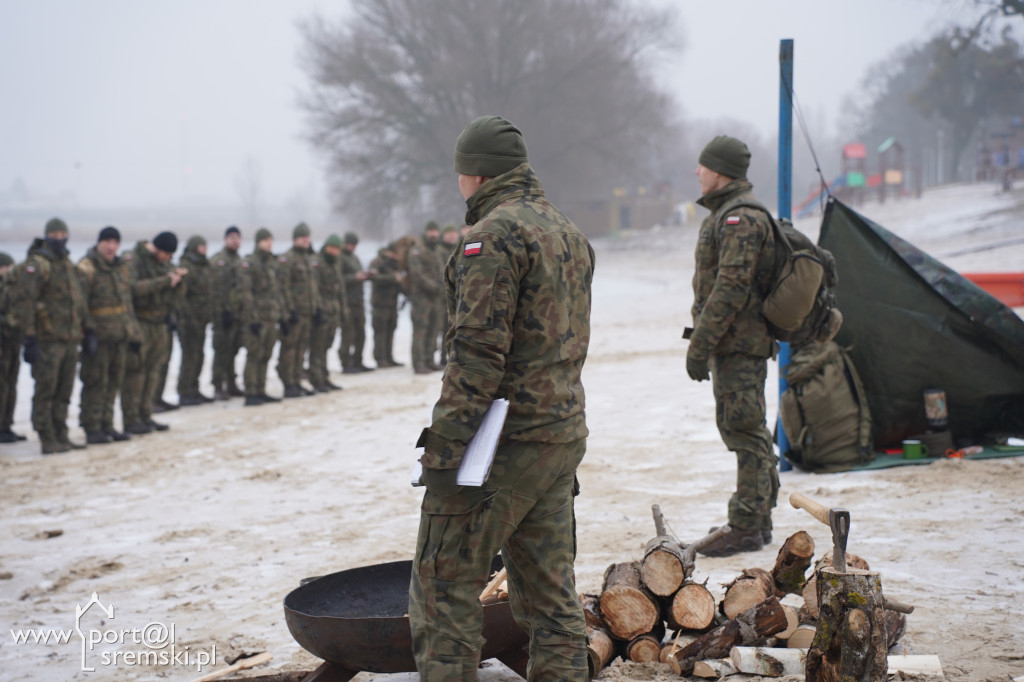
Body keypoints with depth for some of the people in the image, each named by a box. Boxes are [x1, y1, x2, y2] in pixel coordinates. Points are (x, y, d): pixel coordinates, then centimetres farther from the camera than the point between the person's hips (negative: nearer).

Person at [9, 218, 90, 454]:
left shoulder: (68, 264, 17)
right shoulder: (37, 265, -9)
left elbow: (78, 301, 24)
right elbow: (23, 301, -15)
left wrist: (86, 329, 20)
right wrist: (29, 337, -20)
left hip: (70, 339, 8)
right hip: (47, 340, -8)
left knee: (64, 392, 12)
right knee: (46, 392, -4)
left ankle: (61, 437, 19)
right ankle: (48, 441, 0)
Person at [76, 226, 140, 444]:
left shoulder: (119, 267, 15)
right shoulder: (87, 268, -10)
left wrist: (133, 331, 17)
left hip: (120, 336, 8)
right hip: (98, 336, -8)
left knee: (113, 382, 12)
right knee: (96, 383, -5)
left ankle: (107, 425, 20)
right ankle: (91, 428, 0)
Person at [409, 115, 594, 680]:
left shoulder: (494, 235, -12)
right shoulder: (570, 234, 17)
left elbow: (477, 351, -20)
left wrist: (446, 446, -19)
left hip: (505, 442, -9)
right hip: (564, 436, 9)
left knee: (444, 585, -3)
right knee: (550, 589, 12)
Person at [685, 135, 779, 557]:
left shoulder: (739, 218, -16)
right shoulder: (729, 213, 19)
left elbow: (731, 287, -23)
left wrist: (700, 344, -22)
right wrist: (706, 340, 23)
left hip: (740, 344, -11)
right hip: (734, 343, 11)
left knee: (744, 429, -8)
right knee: (739, 427, 15)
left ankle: (746, 527, -4)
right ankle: (760, 519, 24)